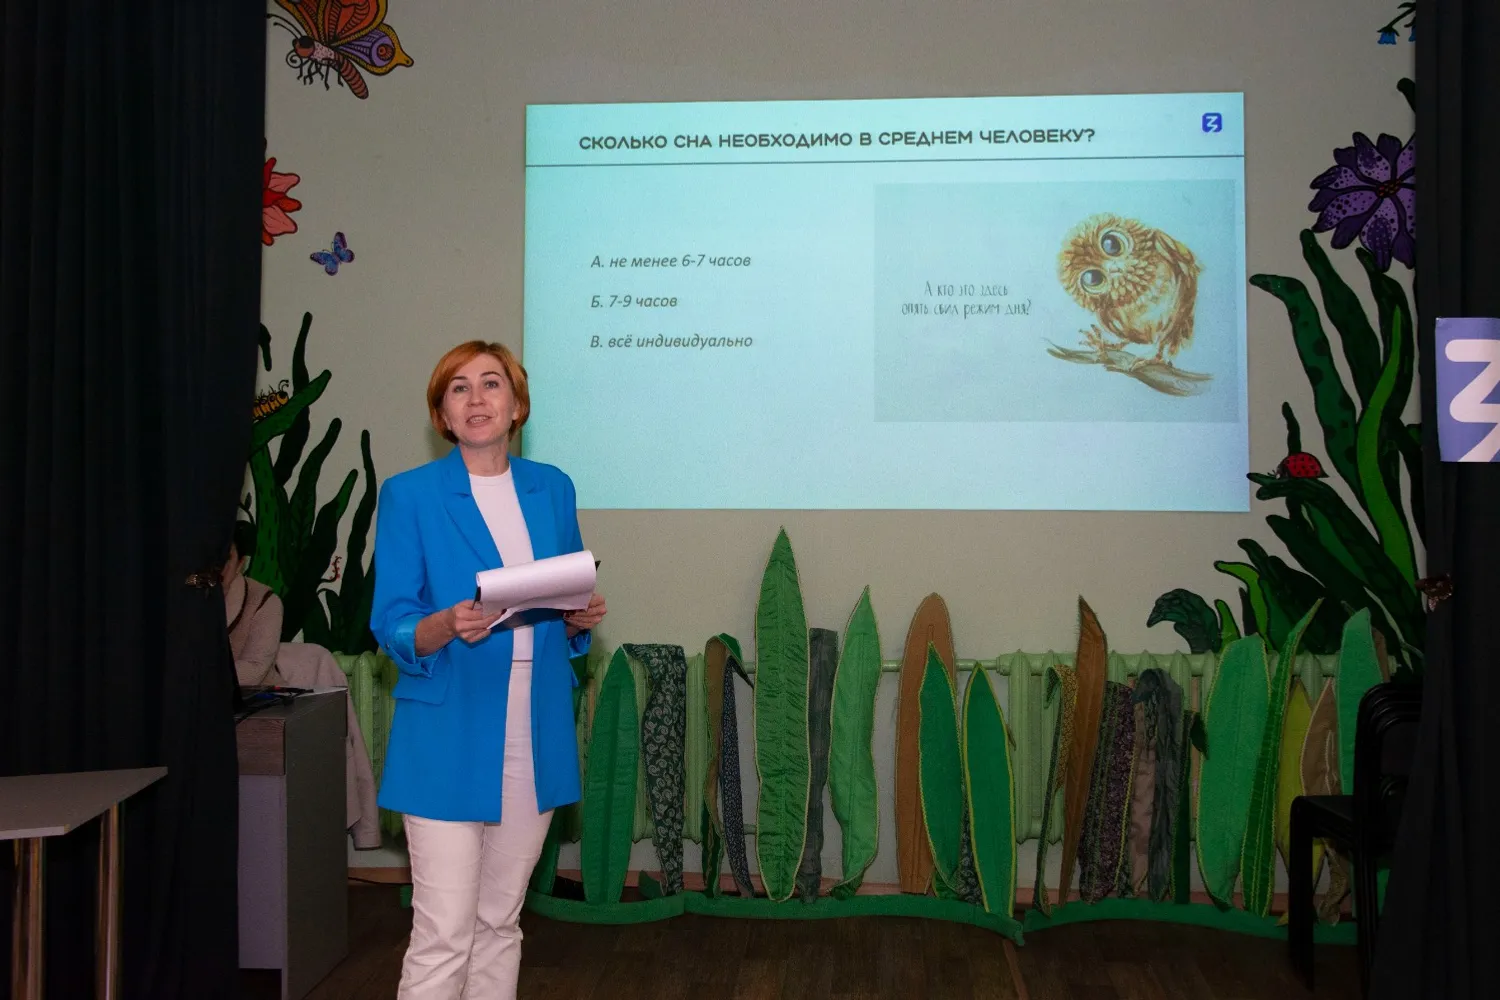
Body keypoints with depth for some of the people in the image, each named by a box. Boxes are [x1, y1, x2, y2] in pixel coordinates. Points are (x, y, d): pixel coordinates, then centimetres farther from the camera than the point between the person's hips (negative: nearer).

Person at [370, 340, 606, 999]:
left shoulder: (553, 489, 9)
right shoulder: (410, 494, -3)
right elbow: (391, 628, -6)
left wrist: (582, 619, -6)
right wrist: (450, 625, -25)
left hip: (535, 740, 4)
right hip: (448, 743, -4)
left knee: (500, 923, 15)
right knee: (443, 936, -4)